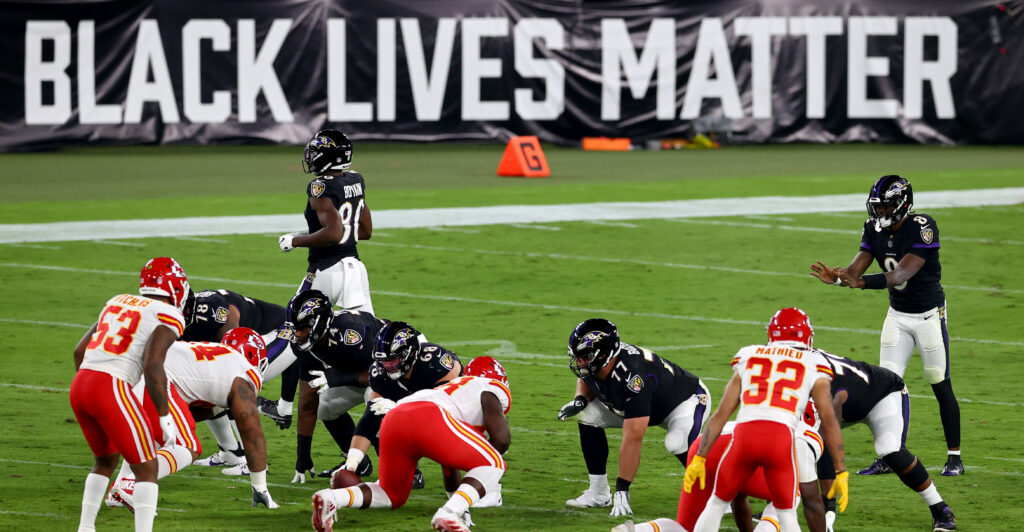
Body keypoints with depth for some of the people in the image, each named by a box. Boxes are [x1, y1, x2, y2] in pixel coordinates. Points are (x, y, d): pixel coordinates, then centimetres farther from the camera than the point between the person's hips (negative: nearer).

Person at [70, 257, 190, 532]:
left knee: (107, 459, 27)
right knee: (147, 468, 4)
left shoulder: (118, 303, 22)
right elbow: (153, 366, -13)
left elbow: (80, 350, 23)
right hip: (111, 390, -7)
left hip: (79, 385, 7)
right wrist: (164, 417, -9)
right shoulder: (168, 317, 1)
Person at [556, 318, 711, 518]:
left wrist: (622, 490, -42)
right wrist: (580, 400, -15)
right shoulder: (592, 365, -19)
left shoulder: (632, 377, -42)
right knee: (588, 416, -7)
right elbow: (585, 381, 10)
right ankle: (599, 493, 1)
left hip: (689, 399, -8)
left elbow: (632, 439, -43)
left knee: (677, 443, -38)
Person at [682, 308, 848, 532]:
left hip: (745, 432, 2)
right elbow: (829, 421, 12)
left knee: (717, 502, 22)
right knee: (786, 513, 16)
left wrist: (700, 458, 21)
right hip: (781, 436, -2)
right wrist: (841, 472, 16)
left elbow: (721, 414, 20)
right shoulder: (813, 367, 18)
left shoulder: (748, 359, 25)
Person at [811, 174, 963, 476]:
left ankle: (954, 457, 10)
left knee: (941, 387, 0)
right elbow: (857, 267, -11)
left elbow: (902, 275, -33)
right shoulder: (875, 228, -4)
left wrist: (861, 282, -45)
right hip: (897, 315, 6)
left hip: (929, 315, -6)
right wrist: (837, 278, -34)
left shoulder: (923, 228, -24)